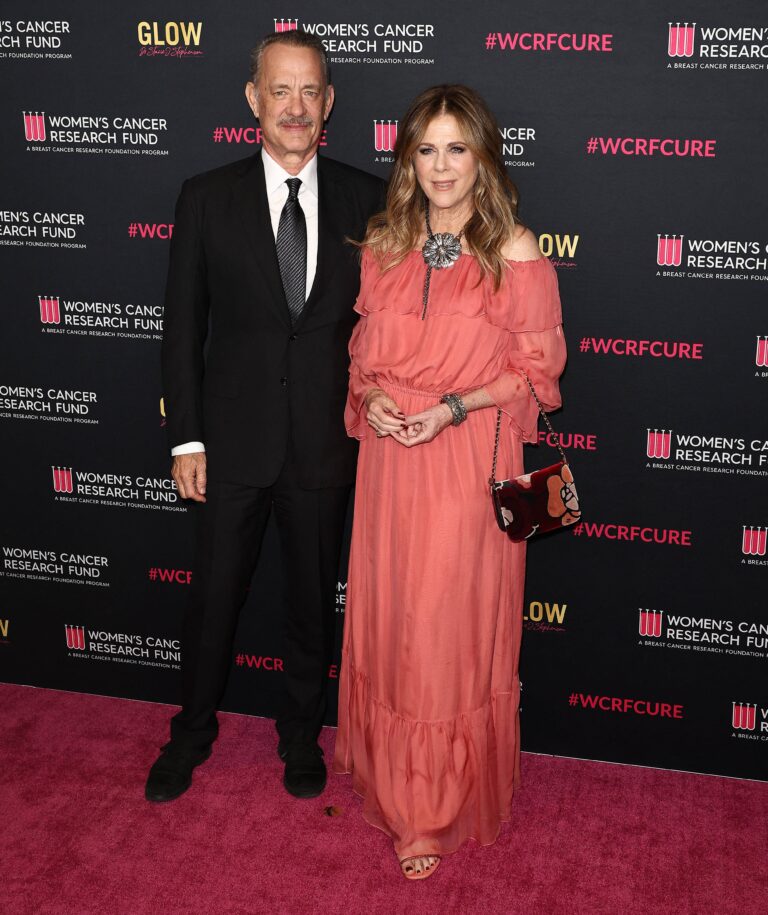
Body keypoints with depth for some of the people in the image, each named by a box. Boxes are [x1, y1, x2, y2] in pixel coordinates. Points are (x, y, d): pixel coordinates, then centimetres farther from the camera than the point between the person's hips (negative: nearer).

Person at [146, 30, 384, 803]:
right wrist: (185, 438, -5)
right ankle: (193, 732, 36)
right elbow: (183, 327, -2)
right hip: (233, 440, 0)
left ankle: (300, 735, 38)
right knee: (213, 594, 13)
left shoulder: (364, 200, -2)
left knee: (312, 597, 16)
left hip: (326, 442, 1)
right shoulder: (206, 199, -4)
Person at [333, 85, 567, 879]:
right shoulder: (382, 245, 6)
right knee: (387, 615, 13)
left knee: (454, 625, 4)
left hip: (469, 462, -4)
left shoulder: (515, 253, -8)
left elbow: (537, 367, -5)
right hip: (390, 457, 4)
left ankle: (441, 809, 23)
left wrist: (454, 407, -17)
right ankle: (391, 779, 35)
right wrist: (370, 396, -5)